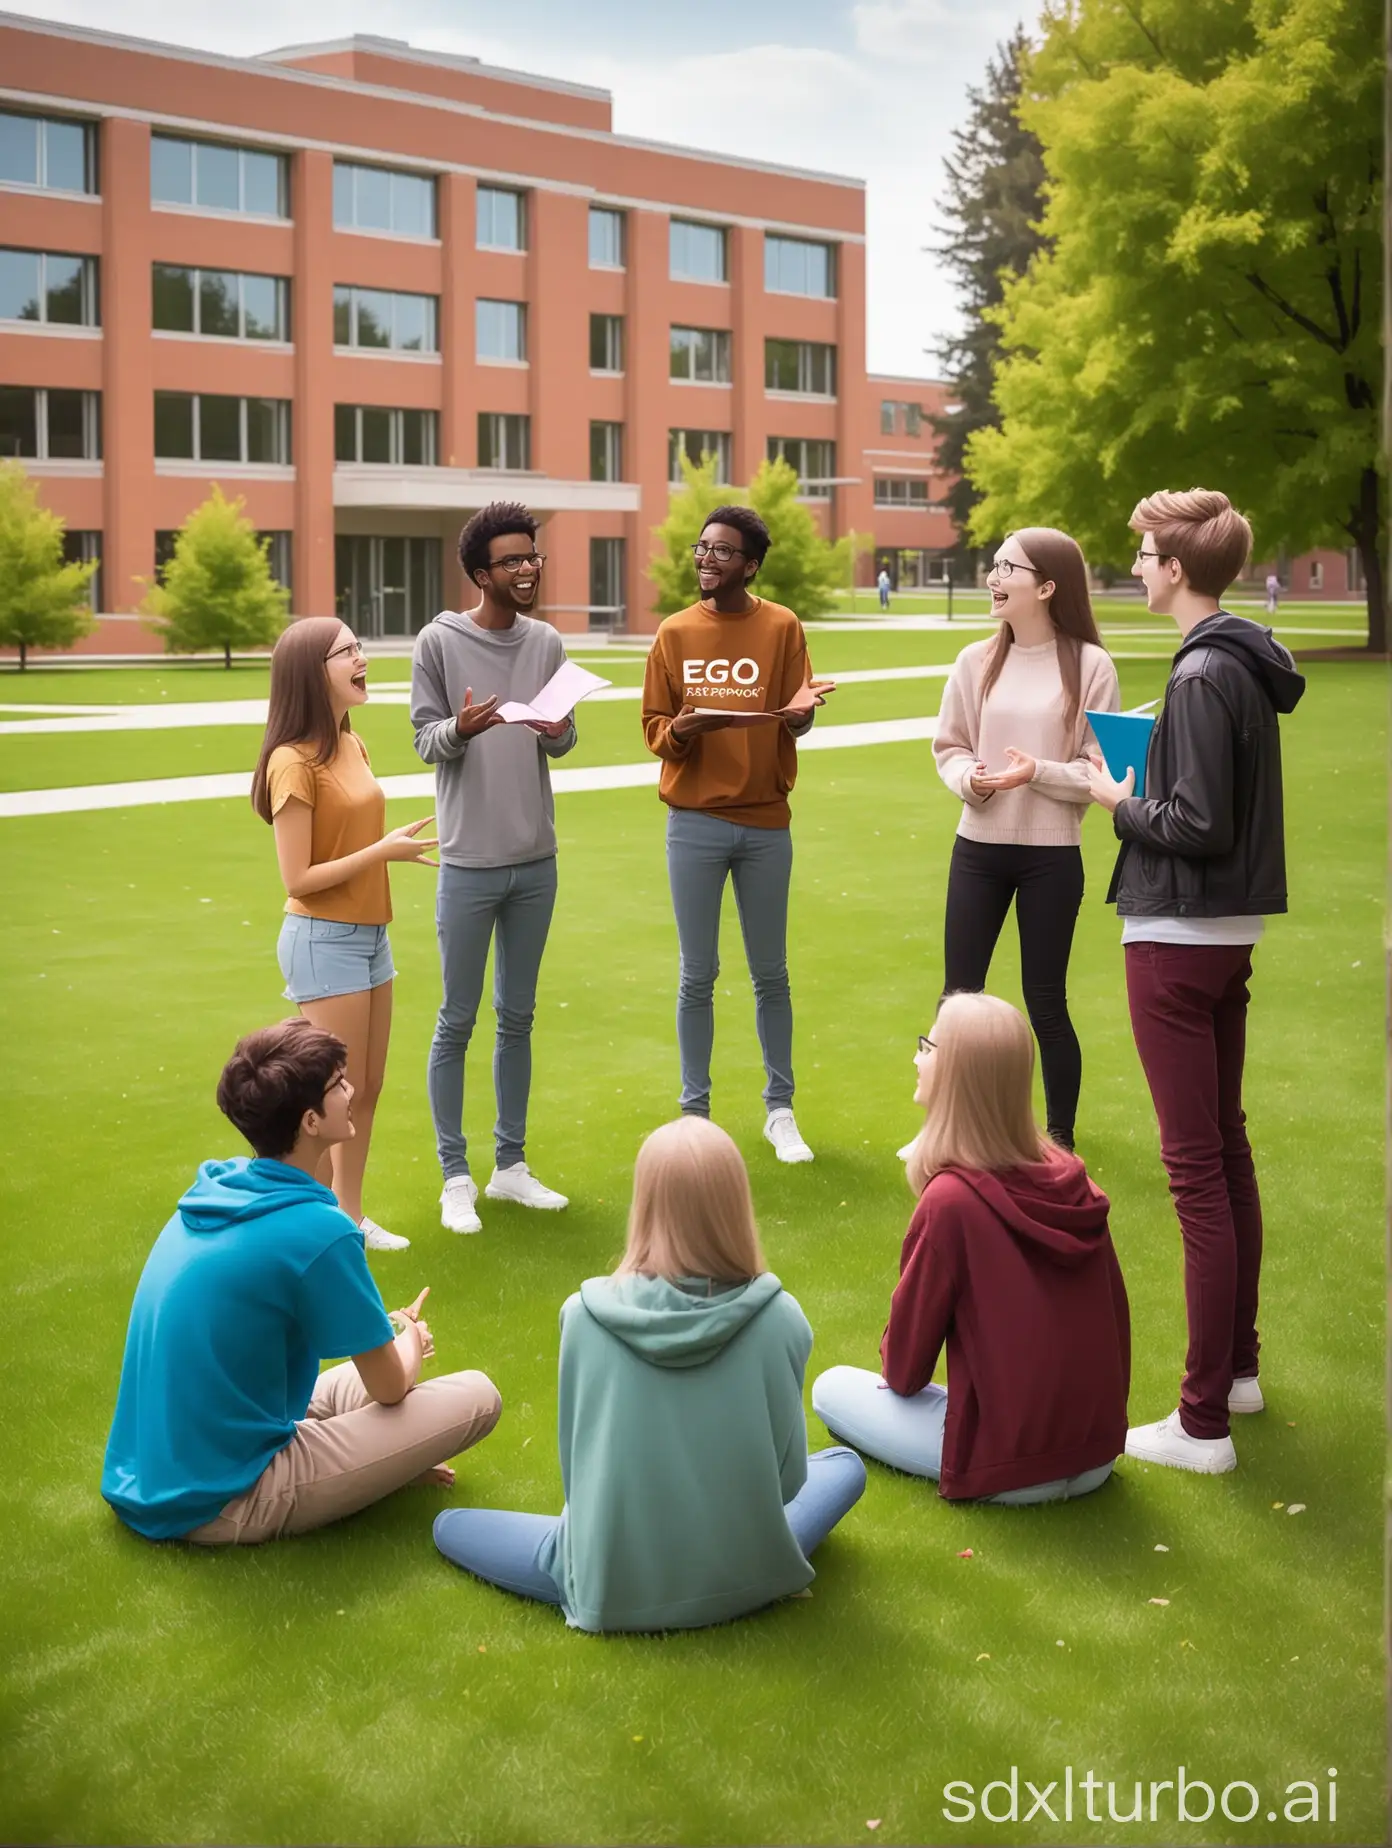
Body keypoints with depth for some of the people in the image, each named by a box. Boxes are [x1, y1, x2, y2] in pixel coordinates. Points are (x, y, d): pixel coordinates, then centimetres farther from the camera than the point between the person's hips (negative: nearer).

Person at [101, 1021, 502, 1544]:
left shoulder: (213, 1193, 3)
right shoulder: (317, 1231, -21)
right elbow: (391, 1387, -7)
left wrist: (388, 1330, 21)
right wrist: (413, 1340, 14)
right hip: (220, 1507, -8)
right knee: (477, 1398, -6)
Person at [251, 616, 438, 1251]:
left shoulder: (351, 745, 8)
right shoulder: (294, 761, -17)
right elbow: (299, 878, -18)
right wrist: (384, 850, -19)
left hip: (369, 933, 8)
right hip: (323, 940, -8)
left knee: (368, 1088, 14)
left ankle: (351, 1213, 25)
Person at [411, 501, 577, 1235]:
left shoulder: (546, 644, 7)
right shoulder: (439, 643, -6)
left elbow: (566, 741, 10)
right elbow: (425, 741, -5)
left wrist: (555, 732, -14)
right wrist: (458, 730, -27)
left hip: (536, 860, 5)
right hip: (469, 864, -4)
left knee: (518, 1018, 12)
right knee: (457, 1021, 2)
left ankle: (511, 1164, 23)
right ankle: (456, 1177, 11)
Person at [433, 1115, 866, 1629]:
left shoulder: (584, 1316, -16)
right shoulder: (780, 1319, -19)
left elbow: (574, 1468, -3)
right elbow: (787, 1476, -7)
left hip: (613, 1590, 0)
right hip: (745, 1577, 0)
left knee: (449, 1524, 20)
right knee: (846, 1464, 26)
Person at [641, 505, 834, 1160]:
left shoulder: (782, 627, 0)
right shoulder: (675, 633, 4)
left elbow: (797, 722, -2)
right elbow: (653, 729, 4)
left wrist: (798, 712, -25)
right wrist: (682, 729, -18)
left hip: (765, 820, 0)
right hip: (694, 821, 1)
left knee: (770, 974, 8)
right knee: (697, 976, 5)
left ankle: (780, 1111, 20)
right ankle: (695, 1113, 15)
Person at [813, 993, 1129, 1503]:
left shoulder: (951, 1201, -21)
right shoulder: (1070, 1177, -3)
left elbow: (903, 1373, -8)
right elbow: (1113, 1307, 8)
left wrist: (897, 1375, 14)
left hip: (1009, 1470, -6)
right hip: (1100, 1455, 6)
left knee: (831, 1388, 11)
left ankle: (970, 1476, 5)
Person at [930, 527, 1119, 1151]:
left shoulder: (1090, 665, -8)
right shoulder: (977, 661, 3)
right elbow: (948, 747, 9)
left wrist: (1037, 773, -21)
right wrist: (969, 777, -12)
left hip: (1052, 856, -3)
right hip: (977, 848, 3)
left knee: (1045, 1000, 5)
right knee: (958, 995, 8)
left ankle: (1060, 1136, 21)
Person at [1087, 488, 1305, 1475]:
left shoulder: (1204, 674, -19)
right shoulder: (1252, 664, 10)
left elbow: (1199, 824, -22)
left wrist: (1121, 800, -7)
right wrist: (1147, 791, 6)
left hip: (1180, 937, -10)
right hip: (1230, 926, 10)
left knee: (1198, 1171, -6)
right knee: (1228, 1147, 18)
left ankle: (1203, 1423, 0)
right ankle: (1239, 1365, 31)